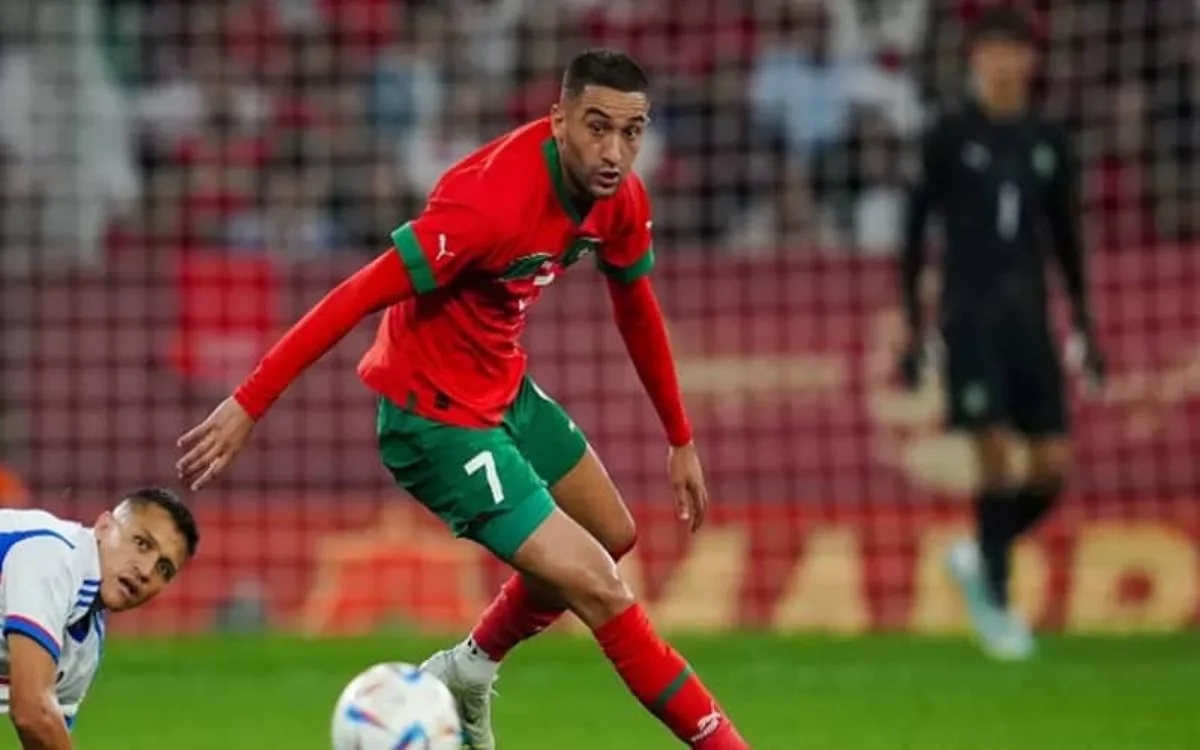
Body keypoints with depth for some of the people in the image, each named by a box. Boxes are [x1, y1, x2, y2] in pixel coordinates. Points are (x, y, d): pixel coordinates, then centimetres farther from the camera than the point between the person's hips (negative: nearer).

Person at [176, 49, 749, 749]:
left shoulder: (620, 198, -6)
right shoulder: (493, 201, -32)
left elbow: (637, 310, 13)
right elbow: (359, 297, -31)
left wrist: (681, 440, 19)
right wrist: (247, 406, -32)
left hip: (506, 390, 9)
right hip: (438, 419, -9)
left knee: (612, 537, 25)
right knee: (597, 587, -12)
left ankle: (466, 673, 41)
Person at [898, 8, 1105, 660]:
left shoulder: (1047, 142, 10)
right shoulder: (949, 138, -1)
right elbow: (915, 231, 1)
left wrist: (1084, 327, 13)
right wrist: (913, 330, -2)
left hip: (1028, 317, 4)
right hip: (971, 316, -4)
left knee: (1053, 465, -2)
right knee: (995, 454, -11)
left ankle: (980, 559, 22)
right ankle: (995, 602, 1)